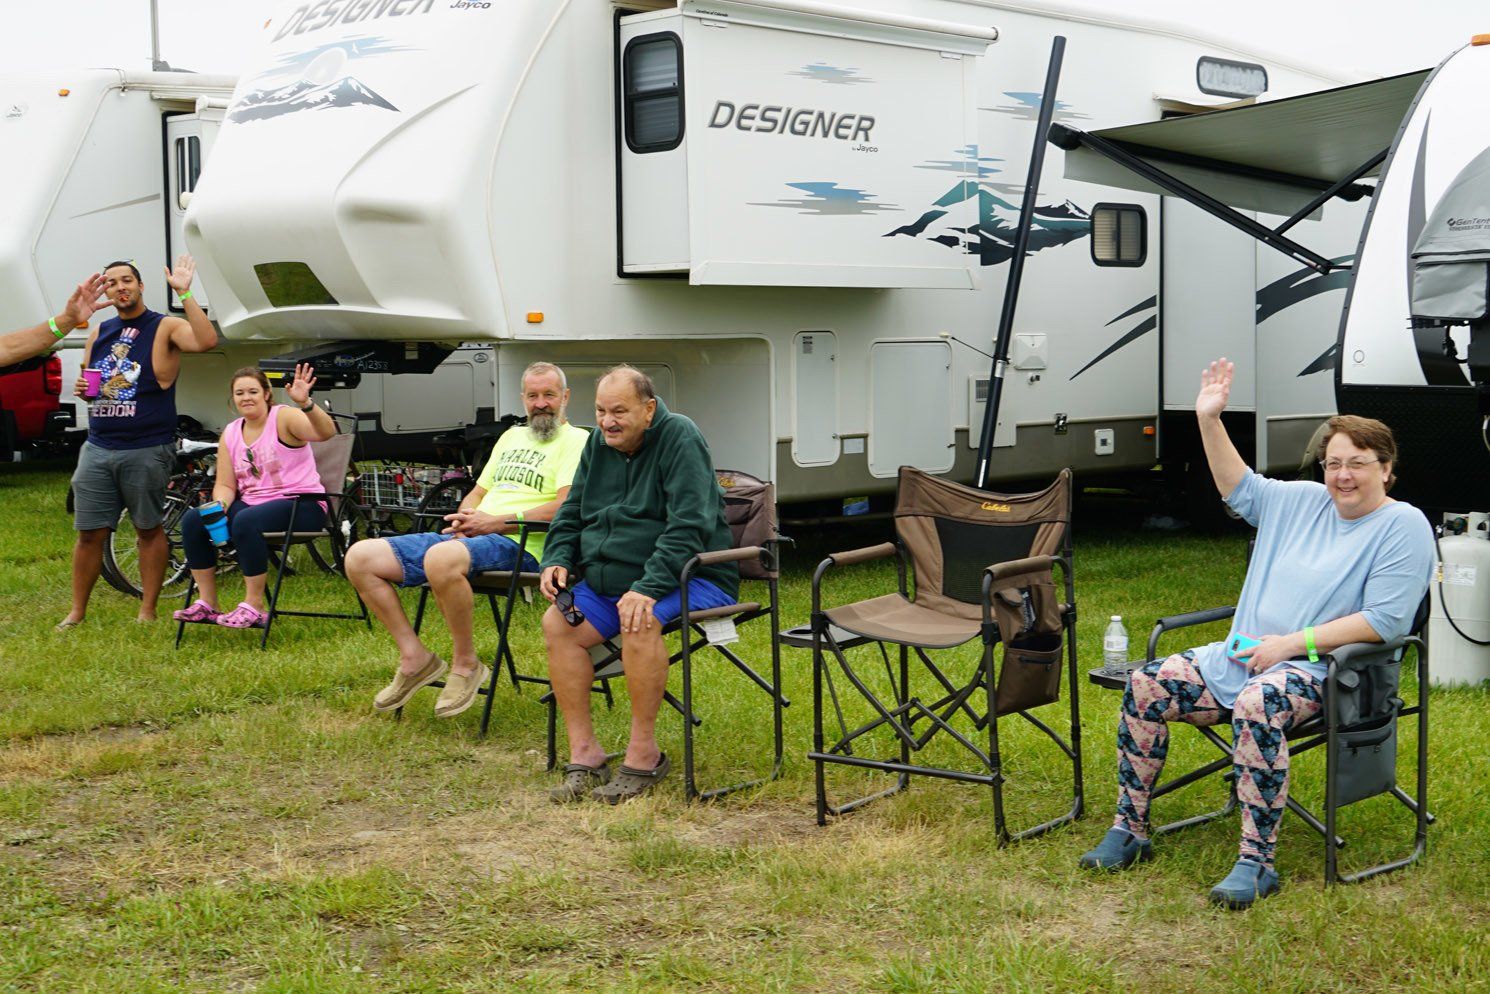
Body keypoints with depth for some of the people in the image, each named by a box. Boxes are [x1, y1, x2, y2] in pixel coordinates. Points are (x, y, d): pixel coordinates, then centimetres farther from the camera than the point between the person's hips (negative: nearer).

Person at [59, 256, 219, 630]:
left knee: (149, 529, 5)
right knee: (89, 533, 5)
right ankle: (77, 611, 15)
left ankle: (147, 610, 13)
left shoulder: (165, 328, -2)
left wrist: (184, 294, -25)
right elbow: (85, 381, 26)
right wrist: (81, 388, 2)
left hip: (147, 451, -5)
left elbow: (206, 341, -22)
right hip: (98, 448, 5)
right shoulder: (98, 333, 15)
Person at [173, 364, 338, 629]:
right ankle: (207, 604, -6)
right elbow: (224, 484, 11)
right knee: (193, 519, -12)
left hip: (301, 505, -7)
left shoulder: (284, 418, -7)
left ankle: (254, 607, -25)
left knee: (246, 521, -35)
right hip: (252, 504, 7)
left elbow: (326, 432, -26)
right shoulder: (230, 434, 12)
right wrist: (219, 506, -13)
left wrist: (306, 404, -46)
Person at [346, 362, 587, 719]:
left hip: (518, 545, -8)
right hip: (468, 538, 9)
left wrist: (495, 522, -15)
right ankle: (415, 658, -1)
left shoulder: (576, 441, 2)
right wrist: (465, 517, 4)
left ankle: (466, 664, -20)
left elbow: (565, 508, -13)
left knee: (442, 559, -41)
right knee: (360, 558, -5)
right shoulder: (512, 436, 28)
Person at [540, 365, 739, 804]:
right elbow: (571, 516, 21)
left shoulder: (679, 438, -12)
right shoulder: (599, 444, 11)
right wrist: (558, 559, 0)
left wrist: (648, 588, -30)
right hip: (608, 581, 7)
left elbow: (689, 526, -22)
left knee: (640, 621, -35)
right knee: (557, 623, -13)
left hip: (691, 578, -7)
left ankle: (643, 754, -22)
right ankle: (583, 753, -11)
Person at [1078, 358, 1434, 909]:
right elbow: (1239, 487, 26)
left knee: (1257, 704, -40)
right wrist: (1209, 420, 14)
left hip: (1324, 671, -7)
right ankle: (1129, 831, -2)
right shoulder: (1302, 501, 15)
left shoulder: (1403, 526, -6)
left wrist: (1294, 643, -19)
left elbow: (1383, 621, -16)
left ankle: (1257, 863, -33)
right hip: (1243, 655, 7)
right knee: (1145, 685, -9)